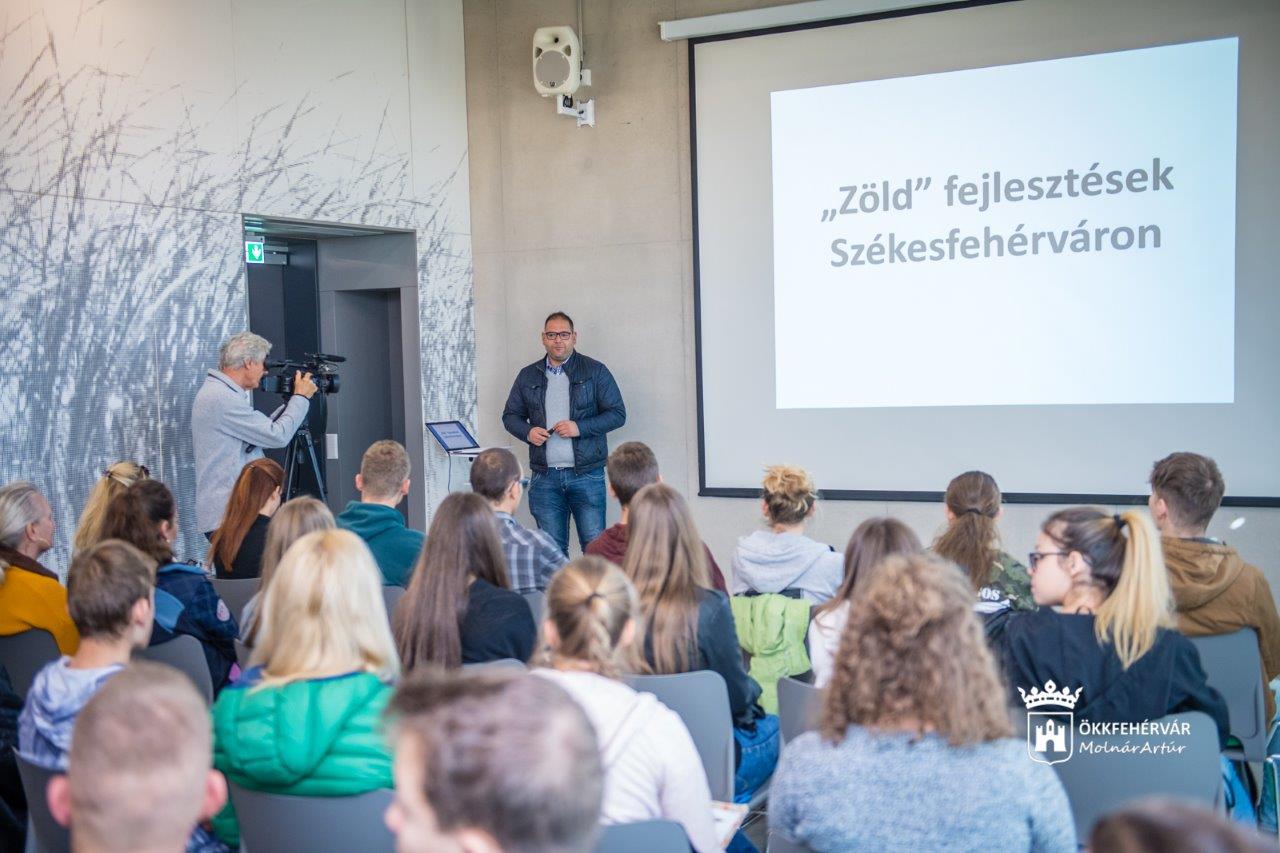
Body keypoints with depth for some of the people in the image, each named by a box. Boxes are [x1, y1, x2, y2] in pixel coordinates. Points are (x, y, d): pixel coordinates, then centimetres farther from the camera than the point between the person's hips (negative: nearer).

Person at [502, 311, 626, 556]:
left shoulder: (595, 371, 3)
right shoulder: (528, 376, 13)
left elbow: (618, 414, -1)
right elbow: (510, 415, 17)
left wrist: (580, 428, -14)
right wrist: (528, 432, -5)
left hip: (586, 474, -3)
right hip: (545, 477, 3)